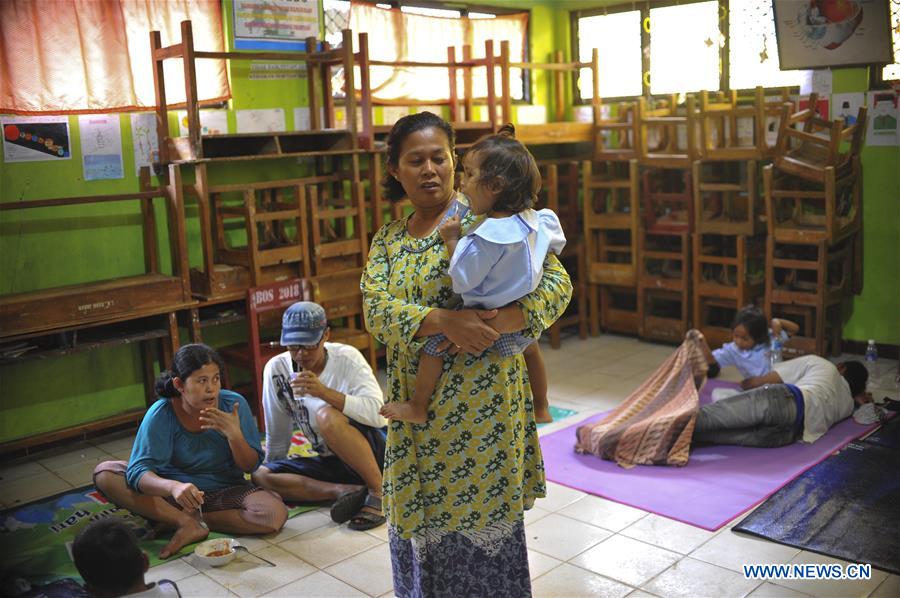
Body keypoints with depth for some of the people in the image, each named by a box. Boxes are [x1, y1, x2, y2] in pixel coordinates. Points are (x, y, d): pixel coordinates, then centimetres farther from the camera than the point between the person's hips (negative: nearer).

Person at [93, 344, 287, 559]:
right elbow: (138, 472, -27)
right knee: (104, 473, -21)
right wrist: (173, 486, -48)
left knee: (275, 513, -29)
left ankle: (170, 519, -17)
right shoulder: (161, 414, -18)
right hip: (173, 492, 0)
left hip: (225, 491, 1)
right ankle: (189, 523, -23)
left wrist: (234, 435, -28)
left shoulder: (234, 404, -14)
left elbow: (251, 466, -8)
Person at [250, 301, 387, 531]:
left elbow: (376, 412, -28)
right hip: (332, 462, 5)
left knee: (327, 416, -33)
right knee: (260, 475, -15)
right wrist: (275, 476, 12)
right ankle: (345, 491, -20)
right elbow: (278, 435, 7)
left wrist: (325, 392, -38)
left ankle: (378, 492, -18)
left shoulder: (346, 357, -14)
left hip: (376, 451, -5)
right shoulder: (277, 369, -5)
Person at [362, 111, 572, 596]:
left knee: (480, 516, 5)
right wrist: (443, 320, -25)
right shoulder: (387, 240, 10)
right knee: (422, 521, 14)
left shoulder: (482, 218, -5)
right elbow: (376, 310, -7)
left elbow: (556, 281, -9)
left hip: (478, 399, -4)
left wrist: (502, 322, -27)